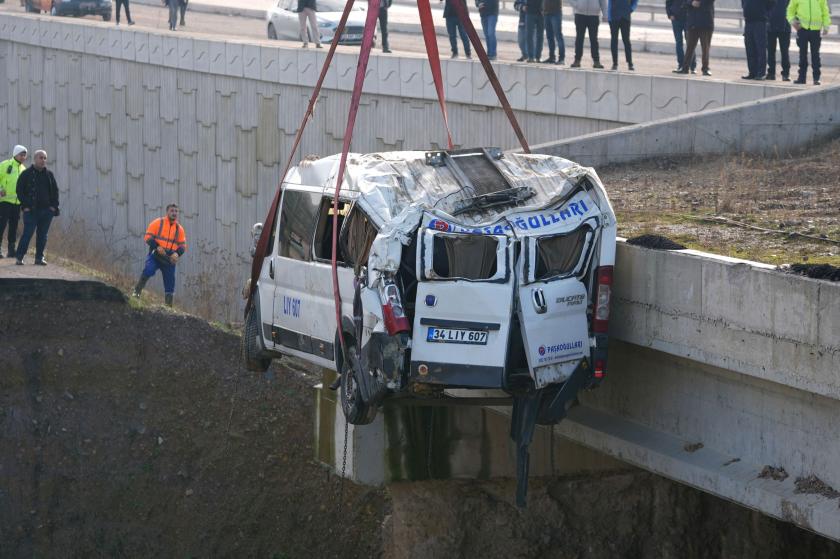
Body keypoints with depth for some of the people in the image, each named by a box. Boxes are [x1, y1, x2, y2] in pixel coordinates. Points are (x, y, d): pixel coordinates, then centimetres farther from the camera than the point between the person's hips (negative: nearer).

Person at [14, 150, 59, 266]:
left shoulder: (49, 174, 12)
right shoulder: (26, 174, 0)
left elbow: (55, 191, 16)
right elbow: (20, 190, -1)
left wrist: (54, 205, 5)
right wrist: (25, 205, -9)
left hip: (46, 210, 4)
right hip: (31, 210, -4)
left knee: (43, 235, 5)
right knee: (27, 234, -8)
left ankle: (39, 257, 12)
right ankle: (19, 257, 0)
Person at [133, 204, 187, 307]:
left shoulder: (179, 228, 9)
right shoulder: (158, 223, -1)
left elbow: (182, 245, 11)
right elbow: (148, 237, -4)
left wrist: (177, 253, -10)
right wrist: (157, 247, -20)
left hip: (170, 259, 3)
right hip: (155, 256, -3)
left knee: (170, 284, 4)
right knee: (148, 270, -29)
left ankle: (168, 305, 13)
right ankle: (137, 292, -17)